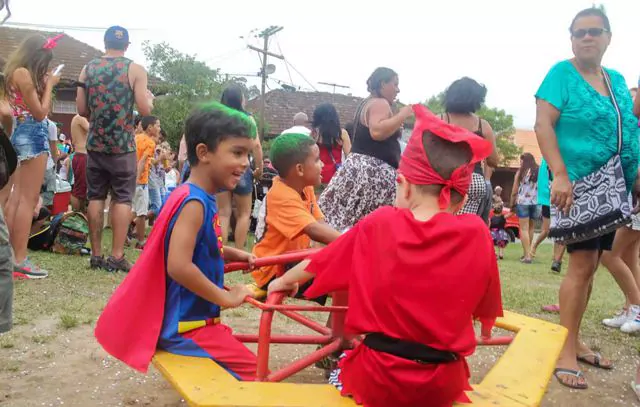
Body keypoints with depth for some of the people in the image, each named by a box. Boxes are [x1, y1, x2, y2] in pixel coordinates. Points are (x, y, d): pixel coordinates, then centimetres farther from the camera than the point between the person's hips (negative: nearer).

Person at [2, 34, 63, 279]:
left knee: (17, 197, 11)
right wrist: (49, 85, -5)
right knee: (28, 200, -8)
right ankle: (20, 259, -7)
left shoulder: (16, 72, 17)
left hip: (22, 134, 10)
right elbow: (40, 113, -13)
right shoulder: (23, 73, -12)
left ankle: (9, 254, 16)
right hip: (33, 135, -10)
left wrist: (43, 83, 9)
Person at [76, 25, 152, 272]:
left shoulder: (88, 69, 7)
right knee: (122, 198, 1)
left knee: (95, 197, 8)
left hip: (95, 143, 3)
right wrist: (149, 99, 11)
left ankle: (96, 255, 11)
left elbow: (81, 110, 6)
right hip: (122, 144, -3)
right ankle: (117, 256, -1)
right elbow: (145, 110, -10)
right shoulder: (135, 70, -4)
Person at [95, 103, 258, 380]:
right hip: (186, 326, -10)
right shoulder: (194, 203, -24)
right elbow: (178, 266, -32)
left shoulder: (200, 199, 7)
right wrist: (226, 298, -22)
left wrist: (234, 255, 9)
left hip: (184, 318, 10)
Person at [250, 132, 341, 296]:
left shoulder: (305, 188, 3)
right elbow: (314, 231, -38)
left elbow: (321, 224, -5)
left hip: (293, 260, 9)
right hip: (274, 271, -9)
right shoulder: (281, 196, -27)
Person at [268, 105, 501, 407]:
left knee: (343, 369, 30)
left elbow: (316, 265, 5)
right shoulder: (477, 234, -9)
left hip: (378, 381, 0)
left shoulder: (377, 225, -10)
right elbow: (485, 309, 3)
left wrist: (283, 281, 25)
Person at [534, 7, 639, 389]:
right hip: (577, 185, -7)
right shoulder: (562, 73, -4)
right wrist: (560, 175, -23)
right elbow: (543, 125, -14)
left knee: (591, 264, 11)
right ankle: (566, 351, -2)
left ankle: (574, 339, 23)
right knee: (582, 262, -11)